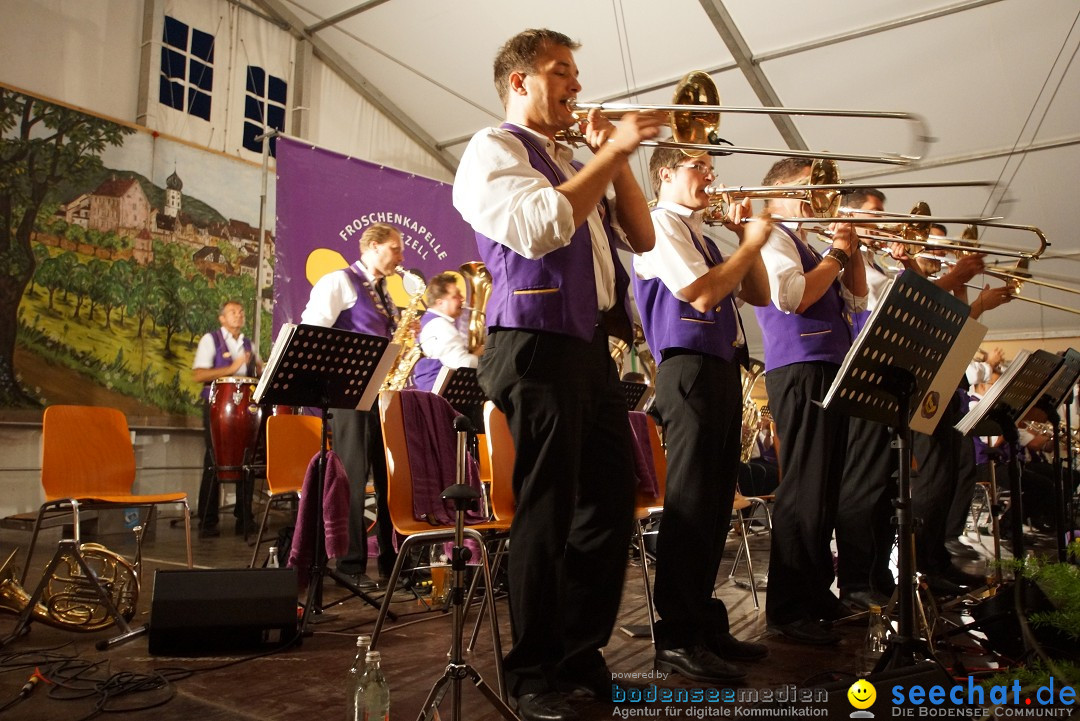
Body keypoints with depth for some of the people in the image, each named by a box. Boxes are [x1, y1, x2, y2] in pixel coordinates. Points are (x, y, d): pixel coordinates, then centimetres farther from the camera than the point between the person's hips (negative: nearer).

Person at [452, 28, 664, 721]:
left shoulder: (574, 163, 24)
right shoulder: (494, 149, 1)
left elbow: (641, 237, 19)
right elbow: (542, 226, -18)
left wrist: (616, 157, 10)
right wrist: (611, 151, -9)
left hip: (592, 350, 8)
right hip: (535, 347, -8)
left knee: (614, 502, 9)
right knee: (547, 514, -3)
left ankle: (581, 654, 24)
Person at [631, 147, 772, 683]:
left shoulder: (702, 234, 23)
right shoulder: (661, 223, -3)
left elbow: (758, 295, 23)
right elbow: (701, 294, -16)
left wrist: (746, 238, 13)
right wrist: (752, 243, -4)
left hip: (722, 370, 9)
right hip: (689, 367, -9)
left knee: (715, 503, 10)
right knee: (689, 503, -9)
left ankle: (704, 622, 20)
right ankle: (677, 638, -2)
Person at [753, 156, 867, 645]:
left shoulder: (806, 245, 26)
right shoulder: (773, 237, -2)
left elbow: (855, 301, 25)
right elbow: (792, 296, -18)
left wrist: (853, 253, 11)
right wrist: (836, 254, -5)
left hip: (829, 373, 10)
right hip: (801, 371, -10)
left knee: (824, 492, 12)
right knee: (804, 491, -11)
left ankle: (817, 594, 22)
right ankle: (788, 608, -6)